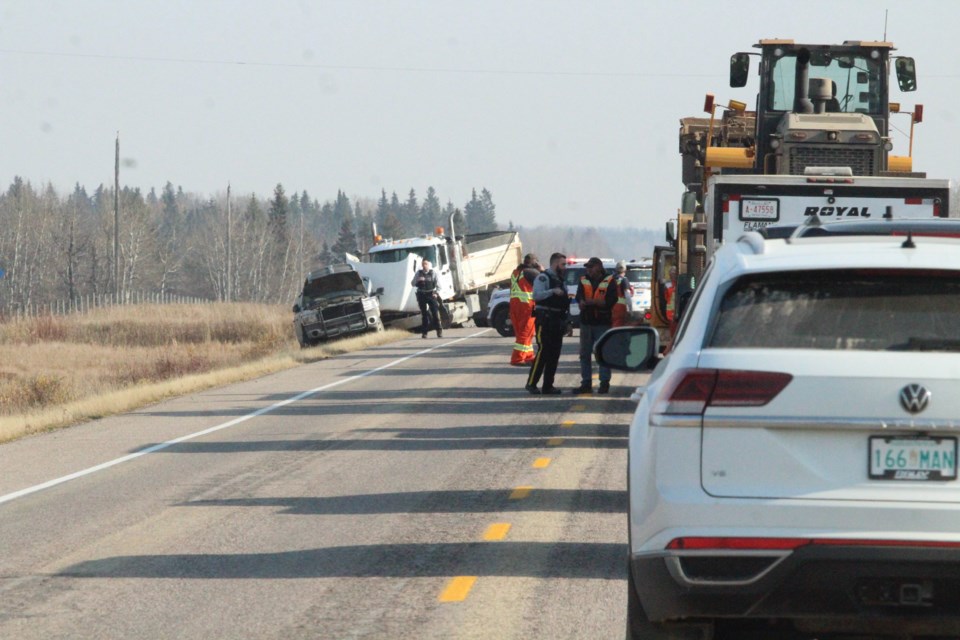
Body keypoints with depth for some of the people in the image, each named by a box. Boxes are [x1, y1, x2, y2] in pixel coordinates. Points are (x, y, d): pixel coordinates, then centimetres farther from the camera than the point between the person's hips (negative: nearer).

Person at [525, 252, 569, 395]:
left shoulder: (560, 280, 21)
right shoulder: (543, 278, -7)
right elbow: (537, 295, -21)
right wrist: (552, 291, -30)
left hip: (557, 321, 9)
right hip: (545, 320, -9)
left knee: (554, 353, 6)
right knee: (543, 351, -13)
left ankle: (548, 385, 10)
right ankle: (531, 383, -10)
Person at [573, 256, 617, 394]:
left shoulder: (608, 282, -1)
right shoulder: (583, 281, 12)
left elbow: (611, 300, -11)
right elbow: (579, 297, -1)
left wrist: (593, 302, -19)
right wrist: (582, 302, -24)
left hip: (603, 322, -5)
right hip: (586, 322, 5)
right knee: (585, 354, 7)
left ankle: (604, 383, -1)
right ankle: (586, 383, 12)